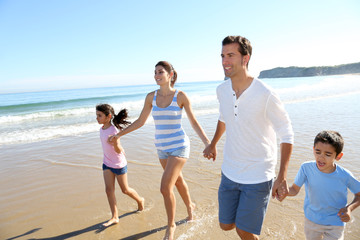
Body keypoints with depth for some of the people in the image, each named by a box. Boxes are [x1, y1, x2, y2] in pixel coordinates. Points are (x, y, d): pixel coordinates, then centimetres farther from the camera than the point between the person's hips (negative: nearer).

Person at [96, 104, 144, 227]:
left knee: (125, 189, 10)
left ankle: (140, 200, 37)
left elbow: (118, 150, -26)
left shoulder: (113, 130, -24)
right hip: (107, 163, 7)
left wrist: (115, 143, -46)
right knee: (109, 189, 1)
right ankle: (114, 217, 10)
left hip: (119, 164, -7)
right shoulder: (102, 129, 0)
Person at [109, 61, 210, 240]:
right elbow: (140, 122, 9)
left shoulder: (181, 96, -12)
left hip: (179, 146, -5)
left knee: (165, 188, -10)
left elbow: (194, 122, -6)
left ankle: (171, 225, 16)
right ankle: (189, 205, 53)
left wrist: (208, 143, -15)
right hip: (162, 148, 5)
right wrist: (119, 134, 10)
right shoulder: (151, 97, 0)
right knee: (178, 180, 23)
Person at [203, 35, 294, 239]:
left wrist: (282, 177, -18)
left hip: (258, 176, -5)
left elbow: (287, 134, -12)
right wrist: (213, 144, 27)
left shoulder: (266, 95, -21)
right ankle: (249, 213, 47)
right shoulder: (222, 90, -4)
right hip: (229, 172, 5)